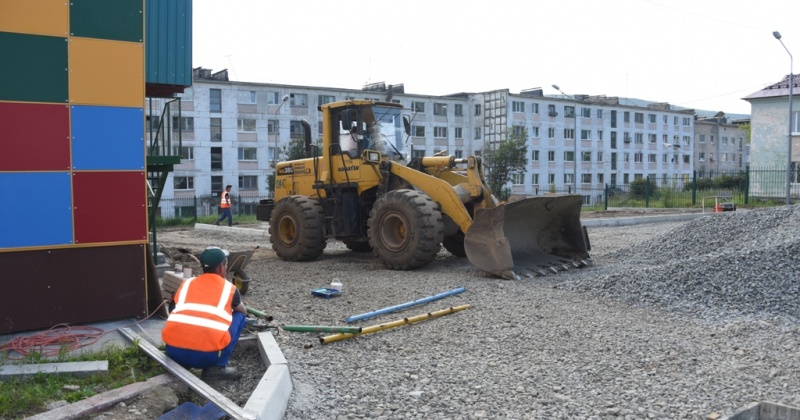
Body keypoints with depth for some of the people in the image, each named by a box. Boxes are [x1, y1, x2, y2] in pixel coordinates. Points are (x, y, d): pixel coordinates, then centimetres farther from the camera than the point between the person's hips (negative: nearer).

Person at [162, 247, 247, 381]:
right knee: (239, 316, 20)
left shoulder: (187, 283, 21)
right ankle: (216, 367, 8)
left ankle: (180, 363, 16)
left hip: (173, 351, 4)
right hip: (207, 354, -4)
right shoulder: (229, 288, 15)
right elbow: (244, 312, 37)